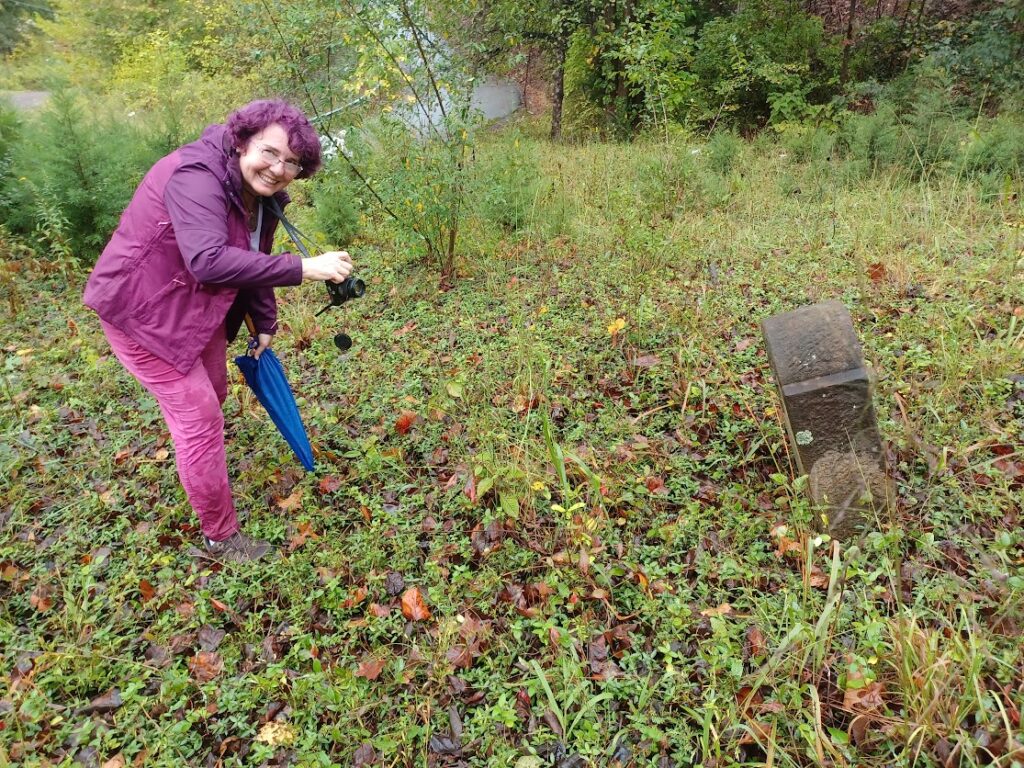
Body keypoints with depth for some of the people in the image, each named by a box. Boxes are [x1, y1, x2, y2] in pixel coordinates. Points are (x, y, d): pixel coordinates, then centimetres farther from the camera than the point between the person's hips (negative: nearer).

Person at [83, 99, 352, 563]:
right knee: (199, 416, -7)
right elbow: (209, 260, -46)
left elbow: (253, 262, 10)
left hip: (198, 308, 9)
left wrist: (265, 327, 14)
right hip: (141, 310, -9)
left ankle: (199, 472, 55)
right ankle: (221, 538, 10)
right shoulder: (197, 177, -31)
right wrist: (302, 268, -48)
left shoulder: (262, 197, -2)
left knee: (212, 395, 24)